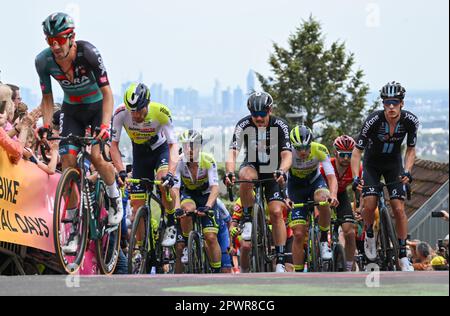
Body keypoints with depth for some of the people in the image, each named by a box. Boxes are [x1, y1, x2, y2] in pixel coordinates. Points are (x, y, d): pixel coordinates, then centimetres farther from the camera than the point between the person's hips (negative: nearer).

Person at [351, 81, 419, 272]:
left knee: (399, 208, -10)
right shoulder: (374, 120, -29)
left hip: (393, 164, 1)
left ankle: (403, 256, -1)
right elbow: (357, 151, -22)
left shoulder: (410, 121, -21)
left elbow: (411, 149, -5)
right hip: (372, 164, -1)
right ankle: (369, 236, 12)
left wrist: (407, 171, -21)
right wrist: (355, 178, -33)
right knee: (370, 204, -20)